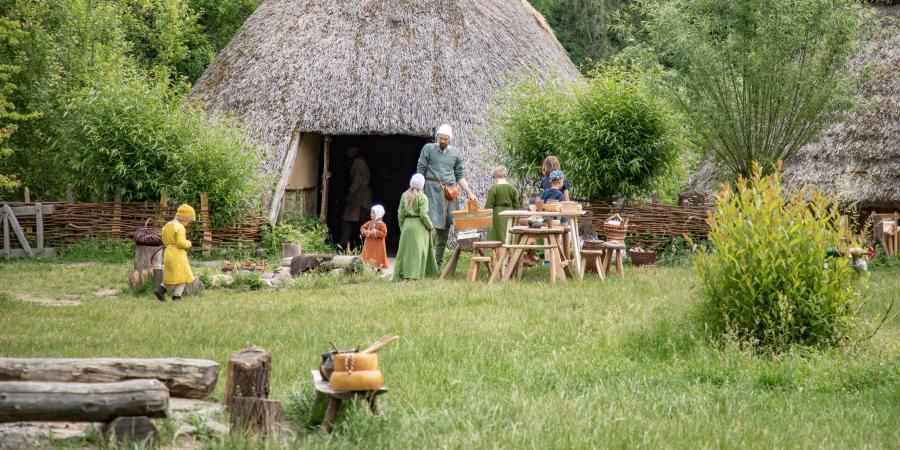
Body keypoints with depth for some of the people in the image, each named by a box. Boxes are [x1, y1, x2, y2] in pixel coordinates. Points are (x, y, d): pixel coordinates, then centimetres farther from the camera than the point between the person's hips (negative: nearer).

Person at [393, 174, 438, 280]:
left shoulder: (404, 196, 5)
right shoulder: (422, 198, -9)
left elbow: (400, 214, 7)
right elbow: (423, 215, -14)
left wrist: (402, 227, 17)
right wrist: (430, 226, 1)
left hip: (406, 225, 4)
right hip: (419, 227, -4)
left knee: (405, 250, 9)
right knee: (418, 250, 0)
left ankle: (401, 275, 6)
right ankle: (414, 274, -7)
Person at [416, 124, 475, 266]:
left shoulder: (456, 153, 13)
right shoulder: (428, 149, 5)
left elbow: (460, 176, 17)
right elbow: (420, 171, 3)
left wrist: (469, 193, 10)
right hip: (432, 189, -4)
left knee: (445, 228, 5)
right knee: (433, 224, -15)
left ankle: (438, 262, 12)